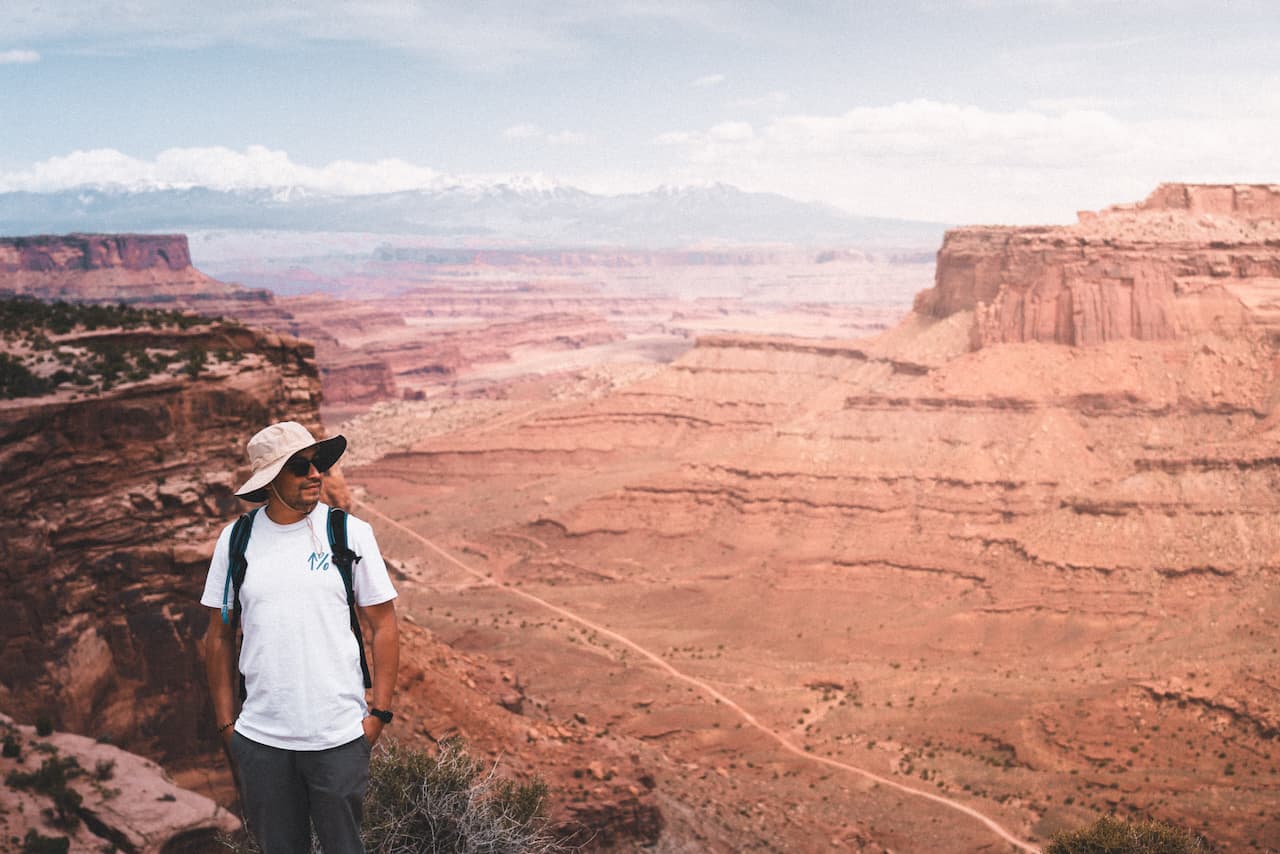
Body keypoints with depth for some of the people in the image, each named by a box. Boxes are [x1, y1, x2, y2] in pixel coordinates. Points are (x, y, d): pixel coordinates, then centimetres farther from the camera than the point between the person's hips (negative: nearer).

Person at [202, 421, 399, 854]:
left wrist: (379, 713, -4)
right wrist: (226, 723, 6)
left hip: (339, 737, -1)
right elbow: (219, 637, 8)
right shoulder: (235, 540, 2)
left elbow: (382, 627, 1)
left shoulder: (350, 533, -2)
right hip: (260, 738, 2)